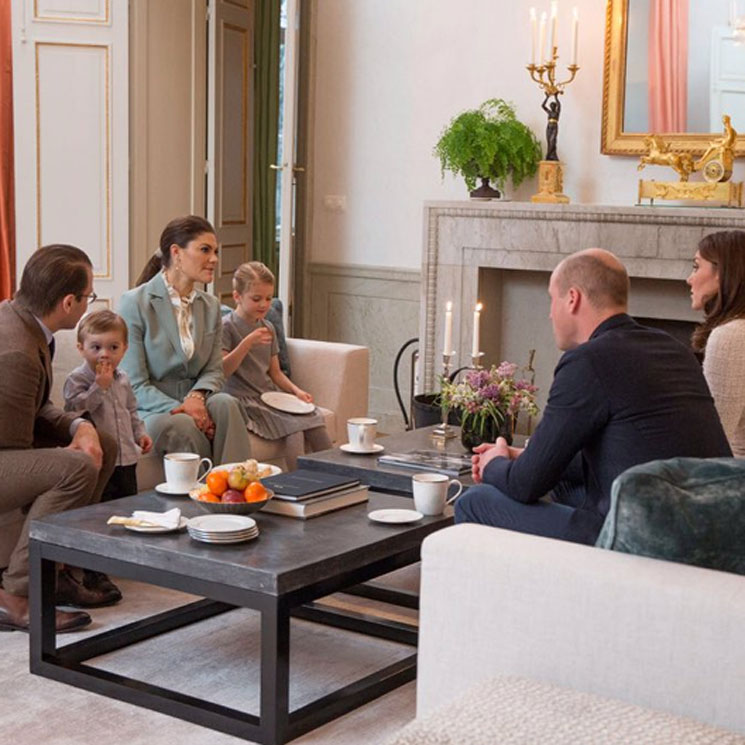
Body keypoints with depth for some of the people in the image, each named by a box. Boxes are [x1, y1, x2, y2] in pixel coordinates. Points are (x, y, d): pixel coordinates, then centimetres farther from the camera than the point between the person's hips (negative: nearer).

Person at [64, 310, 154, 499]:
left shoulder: (122, 379, 12)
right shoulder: (77, 379, -9)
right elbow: (74, 410, -22)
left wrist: (140, 433, 12)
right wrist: (99, 387, -22)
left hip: (127, 457, 7)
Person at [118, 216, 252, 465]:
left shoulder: (210, 306, 13)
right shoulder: (134, 303, -6)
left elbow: (214, 370, 10)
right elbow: (134, 384, -11)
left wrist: (196, 397, -15)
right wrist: (179, 408, -24)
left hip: (193, 402, 5)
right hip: (148, 411, -5)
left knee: (225, 403, -28)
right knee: (184, 425, -37)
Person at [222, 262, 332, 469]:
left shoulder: (268, 328, 15)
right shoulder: (226, 326, -6)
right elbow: (222, 371, -16)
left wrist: (296, 390, 1)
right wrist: (248, 342, -24)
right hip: (244, 400, -7)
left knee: (314, 420, -17)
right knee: (294, 428, -26)